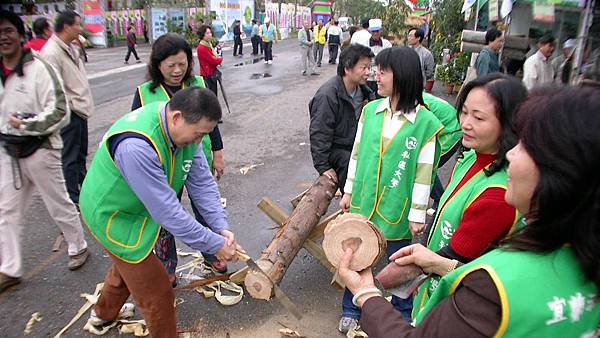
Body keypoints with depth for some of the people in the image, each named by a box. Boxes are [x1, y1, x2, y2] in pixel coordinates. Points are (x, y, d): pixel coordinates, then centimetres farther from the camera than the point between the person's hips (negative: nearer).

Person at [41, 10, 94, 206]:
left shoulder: (70, 48, 11)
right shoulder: (51, 52, -18)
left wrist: (84, 103, 14)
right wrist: (73, 105, -16)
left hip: (80, 109, 9)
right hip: (69, 112, -9)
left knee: (81, 153, 21)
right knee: (70, 157, 1)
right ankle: (73, 198, 12)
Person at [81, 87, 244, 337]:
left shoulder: (184, 127, -17)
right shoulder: (136, 146, -41)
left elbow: (202, 181, -13)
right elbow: (166, 211, -37)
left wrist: (222, 228, -21)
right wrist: (215, 244, -29)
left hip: (133, 207, 9)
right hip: (113, 216, -9)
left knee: (127, 264, 33)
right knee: (157, 293, 0)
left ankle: (104, 314, 61)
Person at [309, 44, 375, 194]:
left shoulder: (361, 89, 1)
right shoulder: (327, 95, -25)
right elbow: (319, 133, -22)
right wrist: (323, 166, -19)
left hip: (356, 144, 8)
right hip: (335, 149, -7)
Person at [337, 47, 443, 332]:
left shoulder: (426, 122, -13)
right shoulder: (370, 110, -1)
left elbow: (424, 173, -9)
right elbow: (357, 154, 6)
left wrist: (417, 214, -6)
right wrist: (348, 192, 10)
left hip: (398, 210, -3)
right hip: (363, 203, 4)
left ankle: (403, 313, 40)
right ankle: (351, 310, 39)